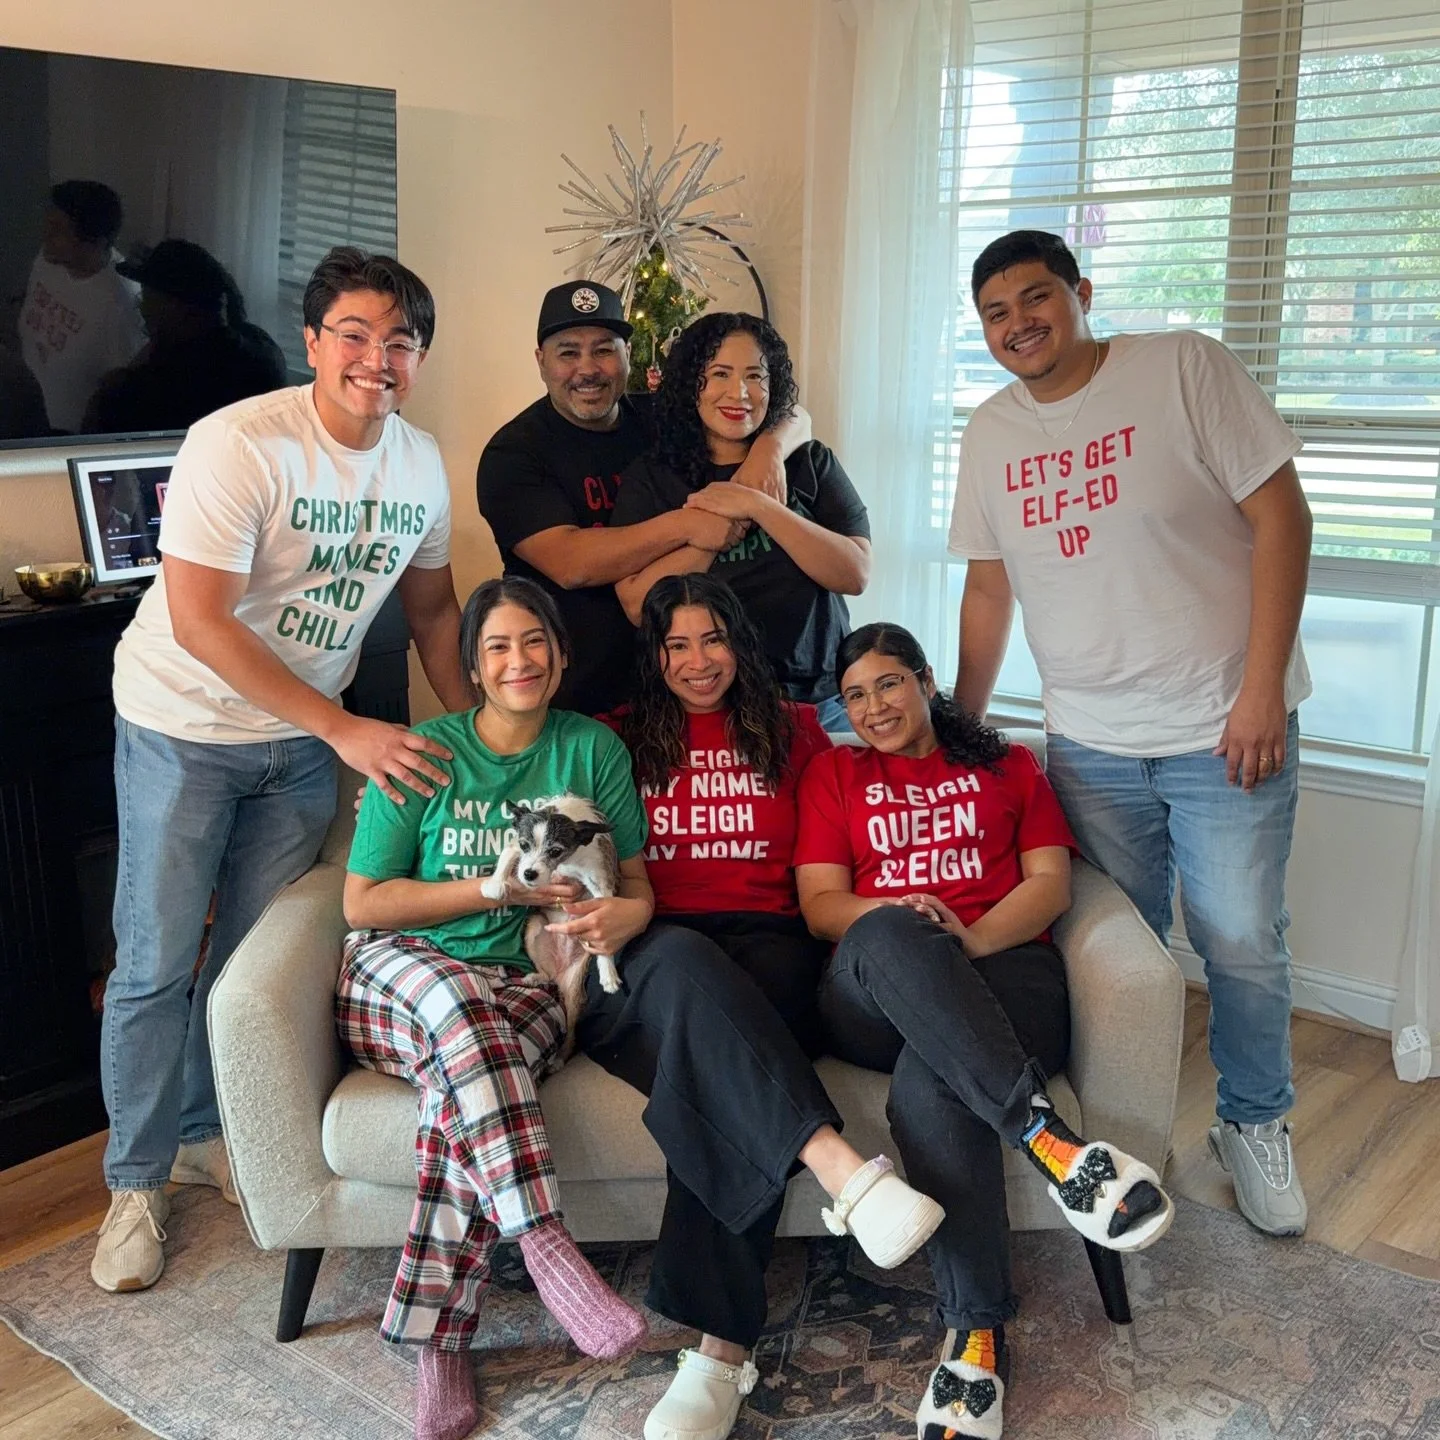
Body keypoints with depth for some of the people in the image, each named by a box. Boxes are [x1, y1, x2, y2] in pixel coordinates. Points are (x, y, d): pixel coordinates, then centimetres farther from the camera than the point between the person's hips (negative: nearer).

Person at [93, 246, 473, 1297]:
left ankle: (205, 1134, 34)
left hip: (304, 735, 5)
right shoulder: (240, 444, -23)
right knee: (157, 962, 2)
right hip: (185, 725, -5)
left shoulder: (421, 463, -3)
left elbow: (431, 603, 11)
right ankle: (136, 1179, 20)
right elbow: (199, 622, -27)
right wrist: (348, 730, -29)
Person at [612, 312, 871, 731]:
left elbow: (855, 575, -10)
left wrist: (758, 506, -18)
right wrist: (721, 524, -16)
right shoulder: (649, 478, 0)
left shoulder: (812, 464, 3)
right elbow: (637, 605, -11)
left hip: (817, 701, 2)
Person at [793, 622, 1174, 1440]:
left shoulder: (1008, 766, 23)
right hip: (875, 999, 0)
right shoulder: (834, 774, 24)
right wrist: (897, 922, -13)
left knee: (929, 1084, -36)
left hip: (1003, 967, 0)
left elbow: (1051, 884, 9)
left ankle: (980, 1336, -35)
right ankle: (1045, 1136, -46)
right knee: (890, 936, -39)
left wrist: (971, 940, -12)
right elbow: (820, 903, 11)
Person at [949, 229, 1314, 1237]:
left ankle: (1257, 1125, 28)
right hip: (1089, 741, 4)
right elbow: (989, 589, 15)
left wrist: (1261, 689, -16)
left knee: (1243, 943, 3)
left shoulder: (1186, 369, -8)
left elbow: (1281, 517, -11)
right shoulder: (991, 433, 8)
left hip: (1224, 731, -3)